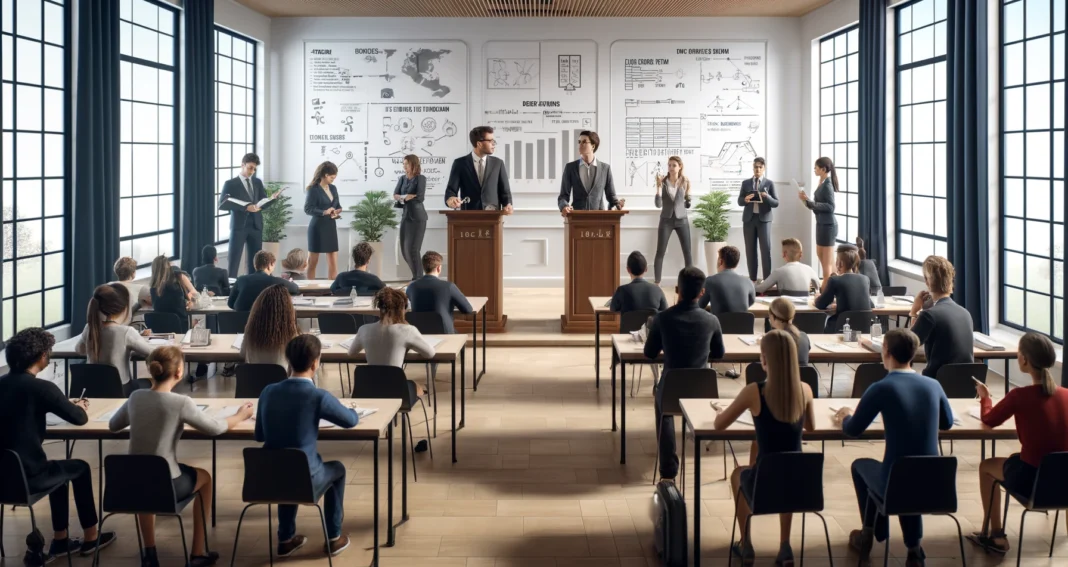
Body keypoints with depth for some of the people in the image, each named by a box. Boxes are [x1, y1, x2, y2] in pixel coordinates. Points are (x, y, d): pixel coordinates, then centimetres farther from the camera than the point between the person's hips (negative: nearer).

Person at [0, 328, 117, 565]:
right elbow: (80, 419, -8)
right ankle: (90, 538, 32)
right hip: (26, 477, -6)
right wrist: (79, 407, 15)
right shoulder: (41, 387, -17)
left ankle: (60, 540, 35)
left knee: (60, 468, 31)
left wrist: (67, 405, 19)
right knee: (80, 468, 21)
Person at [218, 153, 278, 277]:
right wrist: (245, 207, -20)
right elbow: (222, 205, -10)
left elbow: (263, 203, 12)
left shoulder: (258, 182, 14)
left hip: (256, 226, 4)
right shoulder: (230, 184, 0)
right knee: (234, 261, -2)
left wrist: (273, 198, -12)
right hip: (239, 226, -4)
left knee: (255, 261, 6)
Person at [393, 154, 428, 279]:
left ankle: (419, 279, -5)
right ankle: (416, 276, 25)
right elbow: (395, 195, 0)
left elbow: (420, 197, -19)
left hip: (417, 217, -6)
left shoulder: (420, 178, -8)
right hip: (405, 216, 6)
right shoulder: (402, 178, 10)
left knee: (413, 249, -11)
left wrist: (405, 196, -8)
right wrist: (407, 197, -19)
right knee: (404, 250, 8)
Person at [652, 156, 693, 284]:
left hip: (681, 220, 1)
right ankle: (657, 284, 2)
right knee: (660, 253, -4)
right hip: (666, 220, -1)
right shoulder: (663, 182, -6)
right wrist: (659, 186, -21)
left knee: (687, 253, 1)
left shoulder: (685, 182, -1)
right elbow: (658, 204, -14)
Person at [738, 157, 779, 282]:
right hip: (749, 219, 2)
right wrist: (745, 199, -14)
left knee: (766, 249, -8)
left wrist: (767, 197, -19)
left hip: (764, 219, -2)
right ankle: (752, 279, 9)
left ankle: (767, 279, -5)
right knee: (750, 250, 4)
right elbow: (739, 201, 8)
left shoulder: (769, 183, 4)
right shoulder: (746, 183, 10)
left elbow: (776, 203, 0)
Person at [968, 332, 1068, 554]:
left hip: (1030, 479, -5)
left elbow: (989, 420, 2)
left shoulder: (1019, 396, -16)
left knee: (986, 466, 28)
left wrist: (984, 396, 21)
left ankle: (996, 535, 32)